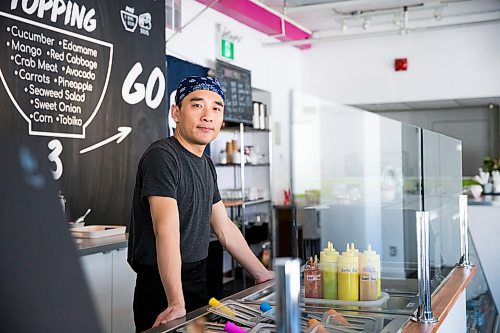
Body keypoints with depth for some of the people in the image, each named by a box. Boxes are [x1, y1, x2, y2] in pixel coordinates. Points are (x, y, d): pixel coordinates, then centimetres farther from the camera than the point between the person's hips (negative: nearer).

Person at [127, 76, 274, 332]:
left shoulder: (206, 164, 10)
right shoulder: (162, 156, -17)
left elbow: (224, 227, 16)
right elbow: (167, 231, -28)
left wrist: (262, 275, 16)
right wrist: (176, 304, -36)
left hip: (198, 284, 8)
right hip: (163, 294, -8)